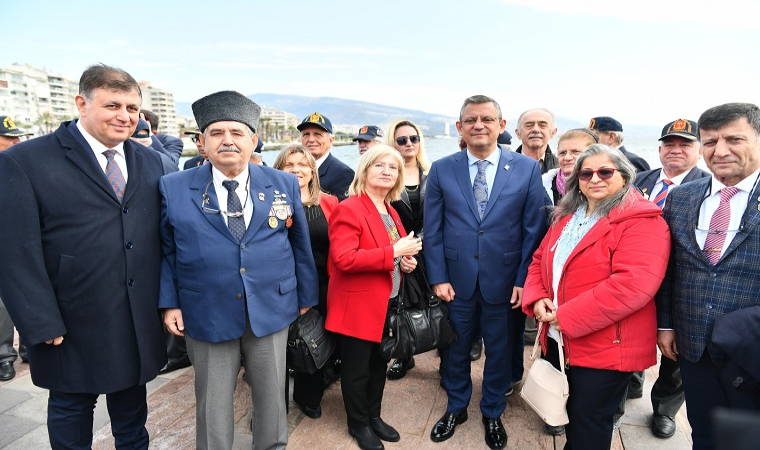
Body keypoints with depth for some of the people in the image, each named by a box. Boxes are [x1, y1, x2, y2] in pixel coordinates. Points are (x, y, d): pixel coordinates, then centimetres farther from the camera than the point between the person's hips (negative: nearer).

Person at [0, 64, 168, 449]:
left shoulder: (150, 161, 4)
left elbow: (160, 236, 7)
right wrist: (43, 326, -14)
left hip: (140, 325, 4)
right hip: (73, 327, -3)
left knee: (132, 408, 22)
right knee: (71, 409, 19)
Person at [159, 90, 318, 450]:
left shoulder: (284, 184, 1)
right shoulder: (174, 187, -2)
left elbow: (300, 244, 6)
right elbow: (166, 251, 4)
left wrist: (306, 295, 9)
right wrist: (169, 302, -3)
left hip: (271, 310, 1)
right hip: (207, 316, -1)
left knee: (272, 396, 16)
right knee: (213, 403, 15)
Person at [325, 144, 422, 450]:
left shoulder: (390, 212, 12)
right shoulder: (348, 210, -16)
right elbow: (344, 259, -27)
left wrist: (406, 261, 3)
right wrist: (394, 252, -26)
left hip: (387, 304, 8)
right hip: (358, 306, -8)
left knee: (379, 365, 21)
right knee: (357, 369, 9)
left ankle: (374, 416, 40)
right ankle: (358, 424, 31)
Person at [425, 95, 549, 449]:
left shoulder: (527, 168, -4)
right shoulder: (441, 170, -2)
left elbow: (534, 230, -3)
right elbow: (432, 230, -1)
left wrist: (524, 279, -7)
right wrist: (437, 277, -6)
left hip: (504, 281, 0)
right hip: (456, 280, 1)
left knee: (499, 351, 16)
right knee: (455, 349, 17)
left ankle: (493, 413, 41)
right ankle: (456, 408, 42)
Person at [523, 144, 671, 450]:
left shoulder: (642, 221, -15)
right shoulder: (566, 216, 10)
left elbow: (633, 284, -26)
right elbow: (539, 261, 13)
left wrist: (566, 317, -24)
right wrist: (537, 299, -7)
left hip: (605, 348, -7)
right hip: (558, 340, 7)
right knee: (566, 415, 22)